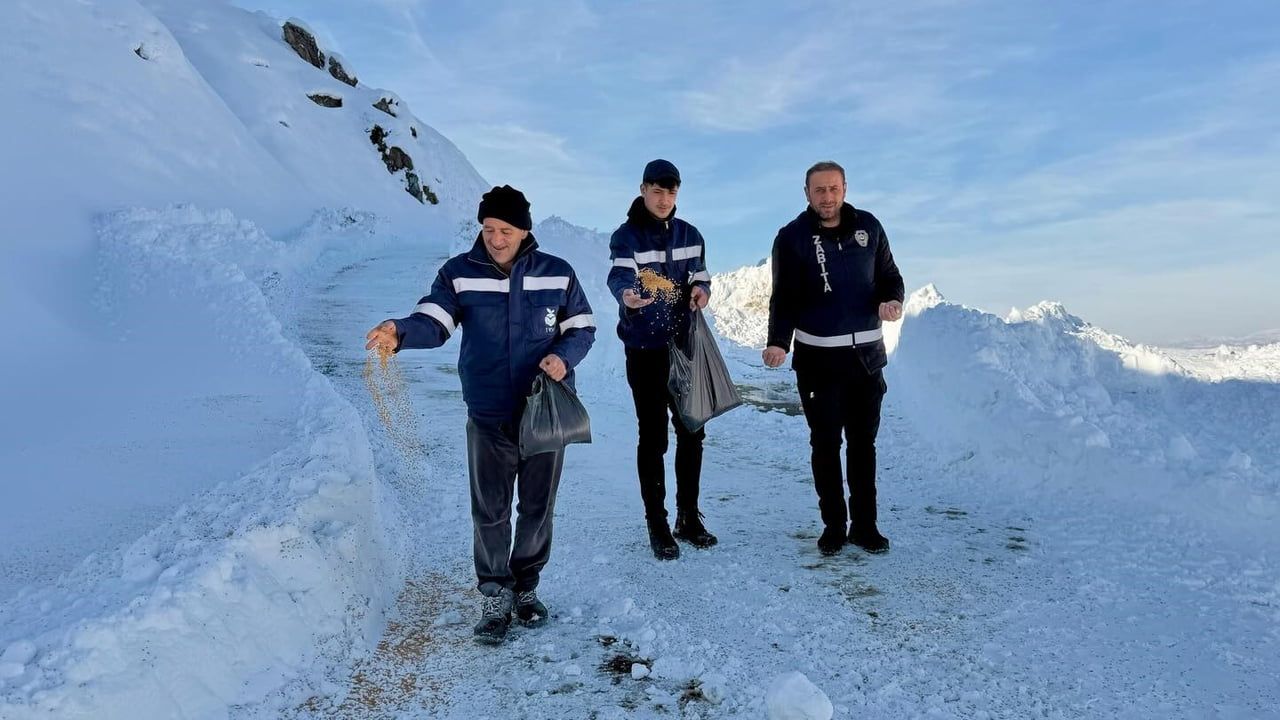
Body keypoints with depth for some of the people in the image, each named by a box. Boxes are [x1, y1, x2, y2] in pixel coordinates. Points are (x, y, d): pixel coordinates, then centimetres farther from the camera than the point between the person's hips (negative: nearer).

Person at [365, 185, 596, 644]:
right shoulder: (458, 274, -3)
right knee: (490, 513, 7)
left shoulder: (557, 274, -1)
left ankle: (526, 587, 35)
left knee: (538, 509, 14)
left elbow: (582, 327, 5)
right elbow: (433, 322, -14)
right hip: (488, 417, -1)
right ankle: (495, 595, 26)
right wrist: (400, 333, -36)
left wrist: (565, 357, -16)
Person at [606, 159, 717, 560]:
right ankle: (657, 525, 12)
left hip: (685, 346, 5)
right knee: (653, 436, 0)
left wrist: (702, 290, -10)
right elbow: (619, 274, -25)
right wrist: (626, 294, -49)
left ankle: (689, 517, 25)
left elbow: (700, 276, 15)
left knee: (691, 431, 10)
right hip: (645, 350, -5)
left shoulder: (689, 235, 8)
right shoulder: (626, 236, -8)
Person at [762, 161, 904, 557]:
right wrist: (778, 342, -19)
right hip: (817, 358, -2)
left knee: (863, 442, 11)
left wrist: (893, 300, -10)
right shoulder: (791, 237, -4)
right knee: (826, 444, 7)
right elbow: (784, 298, -3)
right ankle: (833, 525, 20)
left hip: (866, 354, 3)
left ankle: (865, 524, 23)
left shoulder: (867, 226, 4)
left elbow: (889, 275, 12)